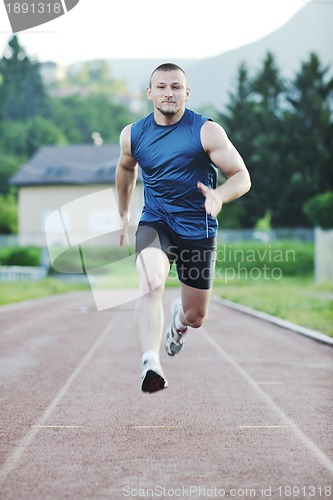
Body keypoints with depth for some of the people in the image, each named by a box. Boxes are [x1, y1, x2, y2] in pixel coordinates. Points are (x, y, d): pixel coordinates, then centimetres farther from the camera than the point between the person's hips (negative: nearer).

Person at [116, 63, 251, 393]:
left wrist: (219, 195, -32)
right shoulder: (133, 134, 0)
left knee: (196, 318, 11)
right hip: (155, 224, 1)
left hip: (198, 228, -1)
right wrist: (123, 213, 29)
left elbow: (242, 177, -11)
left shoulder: (207, 131, -11)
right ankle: (150, 364, -44)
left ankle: (179, 319, 50)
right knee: (151, 285, -31)